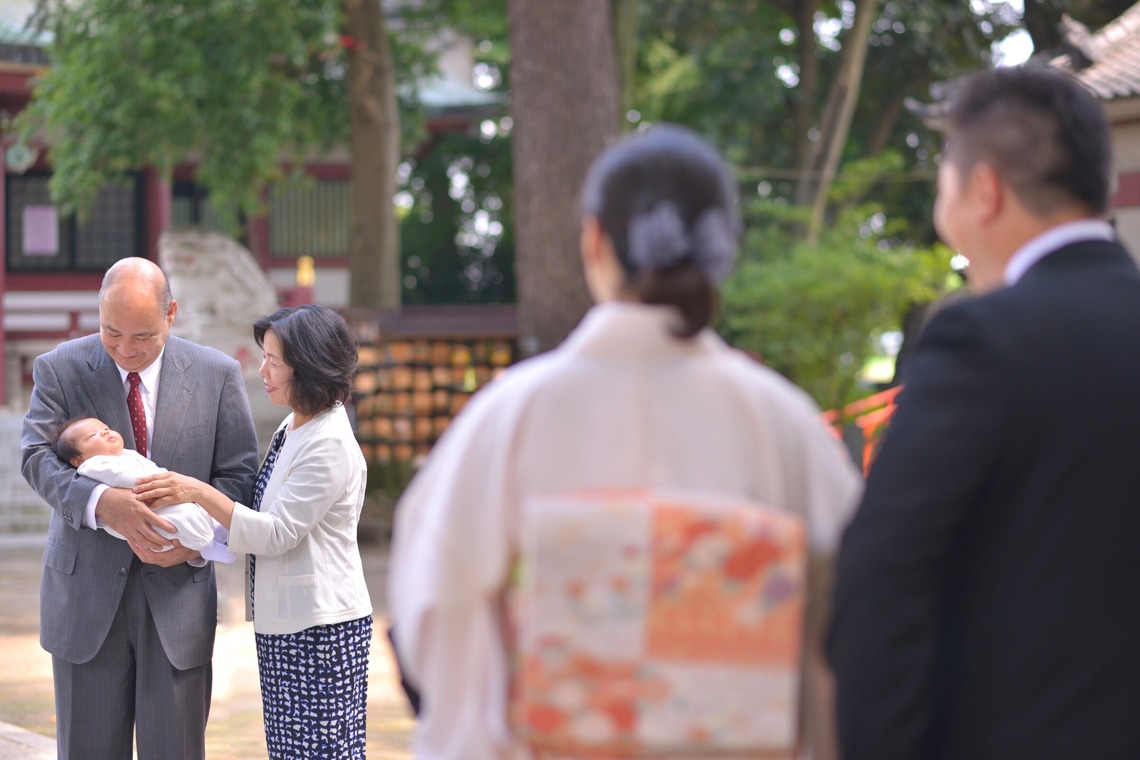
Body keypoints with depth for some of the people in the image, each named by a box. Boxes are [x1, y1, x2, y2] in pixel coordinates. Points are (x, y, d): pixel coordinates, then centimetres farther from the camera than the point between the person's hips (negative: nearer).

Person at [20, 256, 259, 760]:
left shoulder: (217, 375, 1)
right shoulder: (60, 369, -1)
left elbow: (238, 474, 2)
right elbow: (38, 458, -12)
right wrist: (101, 503, -32)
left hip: (177, 596, 0)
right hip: (86, 595, 0)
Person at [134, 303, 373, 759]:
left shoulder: (330, 446, -18)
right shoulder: (292, 429, 13)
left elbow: (276, 534, -20)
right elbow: (269, 521, 19)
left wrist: (200, 493, -24)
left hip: (320, 628, -10)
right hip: (284, 621, 10)